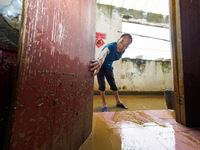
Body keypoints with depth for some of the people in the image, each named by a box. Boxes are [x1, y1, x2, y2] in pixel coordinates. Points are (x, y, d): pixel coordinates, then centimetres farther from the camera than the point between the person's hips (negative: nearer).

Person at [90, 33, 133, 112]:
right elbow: (104, 52, -58)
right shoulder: (111, 46, -33)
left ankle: (118, 102, 26)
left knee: (113, 85, 8)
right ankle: (104, 105, 7)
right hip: (101, 67, -4)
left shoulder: (122, 51, -12)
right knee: (102, 86, -10)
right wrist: (100, 60, -78)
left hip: (109, 67, 5)